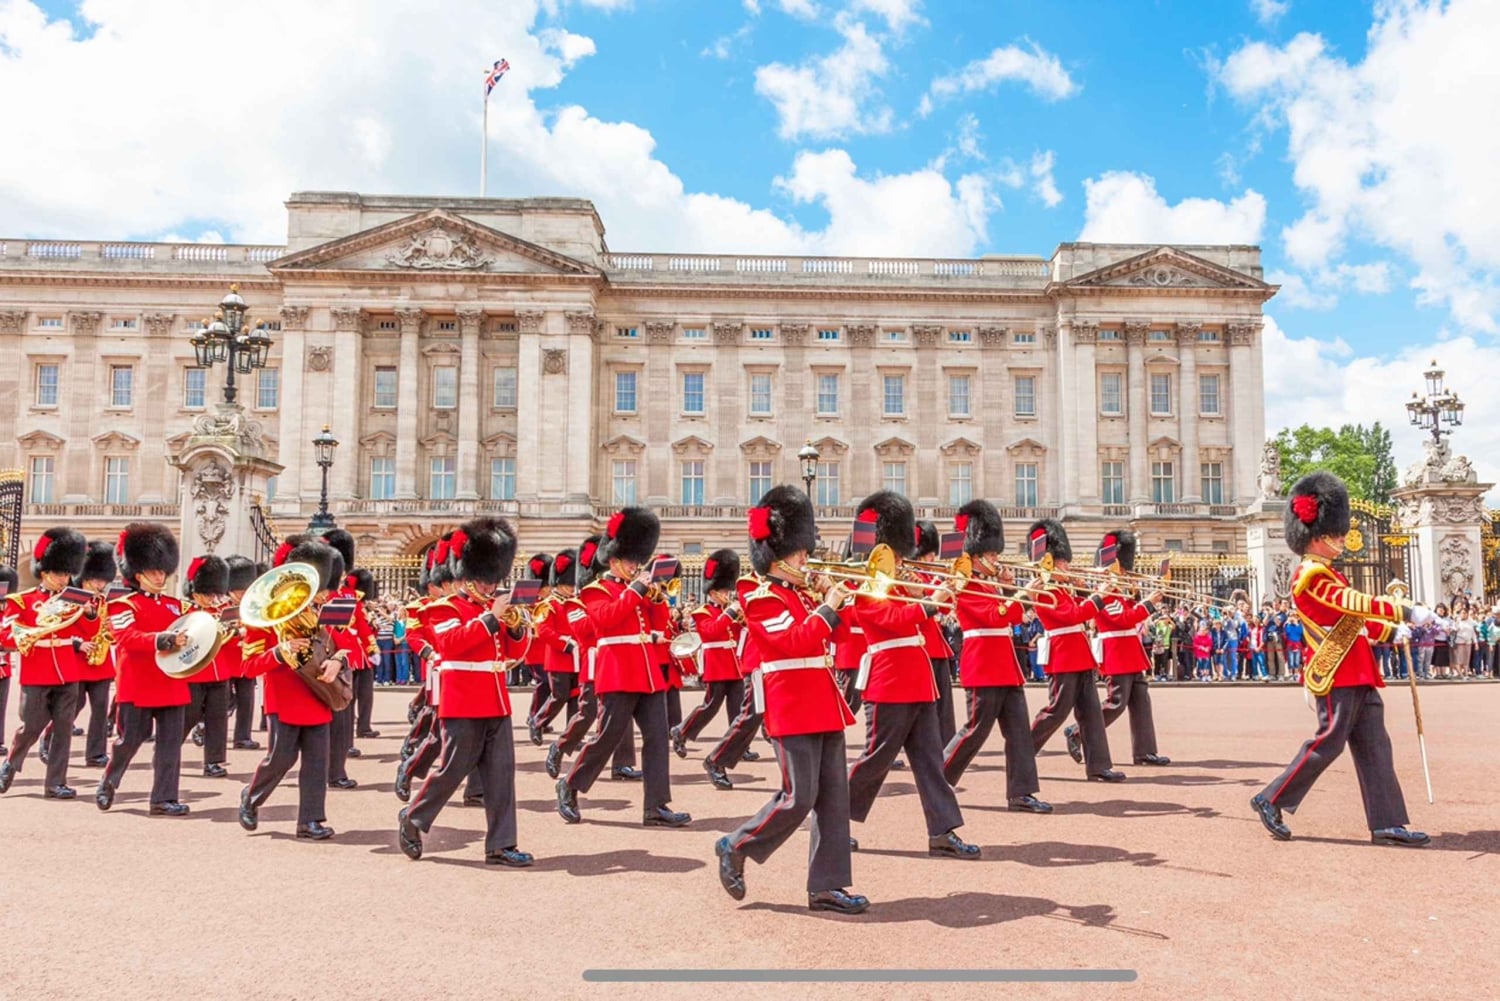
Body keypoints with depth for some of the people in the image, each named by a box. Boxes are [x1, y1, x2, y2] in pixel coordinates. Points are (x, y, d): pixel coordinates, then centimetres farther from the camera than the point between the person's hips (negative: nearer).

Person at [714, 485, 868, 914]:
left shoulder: (801, 594, 17)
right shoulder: (762, 597, -10)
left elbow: (829, 635, 21)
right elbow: (795, 642, -22)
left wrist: (834, 601, 9)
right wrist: (827, 609, -15)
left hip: (823, 705, 9)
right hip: (793, 709, -9)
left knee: (833, 796, 6)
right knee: (799, 796, -8)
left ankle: (826, 886, 11)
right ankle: (735, 847, 12)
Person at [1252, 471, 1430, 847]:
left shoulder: (1325, 574, 19)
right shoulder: (1311, 575, -13)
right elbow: (1355, 602, -24)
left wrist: (1392, 630, 14)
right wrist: (1406, 612, -24)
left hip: (1356, 675, 10)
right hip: (1337, 673, -10)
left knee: (1374, 746, 7)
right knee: (1329, 742, -7)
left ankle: (1387, 823, 8)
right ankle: (1271, 801, 3)